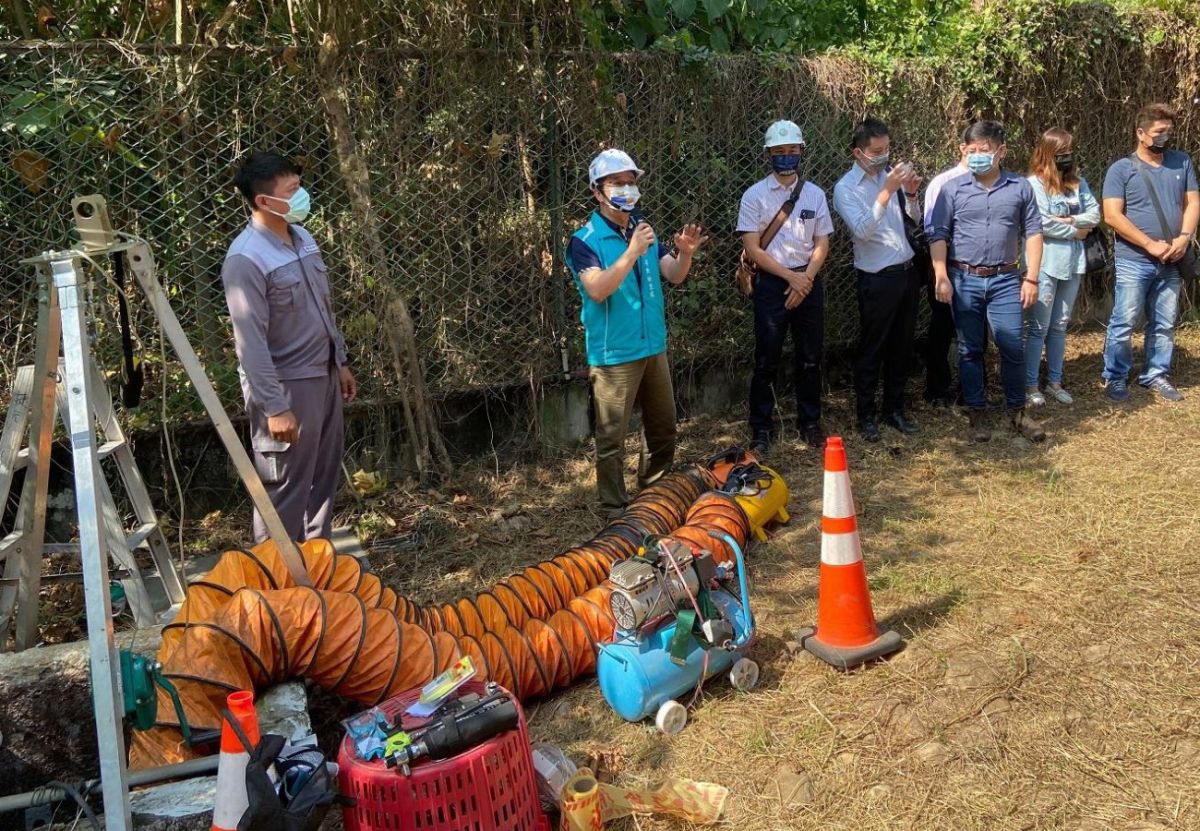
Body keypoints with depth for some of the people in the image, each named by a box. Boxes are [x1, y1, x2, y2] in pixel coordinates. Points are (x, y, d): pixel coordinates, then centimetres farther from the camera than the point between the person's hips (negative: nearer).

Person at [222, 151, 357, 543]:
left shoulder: (302, 237, 6)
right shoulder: (245, 259, -21)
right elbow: (251, 342, -23)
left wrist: (340, 363, 19)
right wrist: (275, 407, -23)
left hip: (323, 377, 9)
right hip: (287, 386, -9)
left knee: (324, 476, 19)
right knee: (285, 488, 2)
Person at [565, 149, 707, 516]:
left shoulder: (644, 229, 8)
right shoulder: (585, 241, -12)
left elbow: (674, 276, 4)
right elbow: (597, 290, -26)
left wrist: (685, 253, -17)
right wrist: (632, 253, -34)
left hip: (653, 346, 7)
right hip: (613, 354, -7)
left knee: (663, 426, 19)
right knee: (612, 437, -2)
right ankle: (615, 509, 11)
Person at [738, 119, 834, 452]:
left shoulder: (815, 194, 6)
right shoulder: (754, 195, -3)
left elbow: (822, 244, 5)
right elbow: (752, 249, -8)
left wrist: (805, 281, -10)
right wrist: (791, 277, -12)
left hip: (809, 281, 3)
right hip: (771, 283, -3)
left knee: (810, 358, 9)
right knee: (767, 359, 2)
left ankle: (810, 422, 22)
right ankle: (761, 427, 12)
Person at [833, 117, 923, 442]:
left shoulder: (890, 174, 6)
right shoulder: (845, 188, -10)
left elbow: (915, 220, 14)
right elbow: (862, 230, -23)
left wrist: (911, 194, -6)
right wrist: (886, 192, -27)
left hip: (907, 272, 6)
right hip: (877, 279, -6)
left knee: (901, 346, 14)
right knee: (871, 350, 3)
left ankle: (894, 408, 26)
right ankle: (866, 415, 15)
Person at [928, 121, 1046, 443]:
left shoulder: (1020, 187, 4)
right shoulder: (952, 189, 0)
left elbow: (1033, 233, 5)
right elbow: (938, 236, -1)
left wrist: (1031, 278, -1)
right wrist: (941, 277, -10)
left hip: (1005, 280, 1)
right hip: (964, 280, 0)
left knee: (1013, 348, 2)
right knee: (970, 350, 7)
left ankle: (1017, 410, 19)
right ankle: (977, 412, 18)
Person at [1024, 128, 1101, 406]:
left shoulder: (1078, 182, 10)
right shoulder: (1034, 184, -9)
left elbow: (1095, 214, 3)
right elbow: (1041, 224, -18)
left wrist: (1071, 220, -15)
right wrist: (1075, 232, -7)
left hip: (1072, 263, 6)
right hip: (1044, 265, -6)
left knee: (1060, 326, 13)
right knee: (1038, 328, 0)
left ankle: (1054, 382, 22)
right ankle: (1030, 386, 7)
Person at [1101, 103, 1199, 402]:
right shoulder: (1121, 169, -6)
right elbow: (1112, 216, -13)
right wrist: (1151, 245, -15)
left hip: (1172, 263, 5)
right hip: (1134, 262, -4)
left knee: (1164, 324, 11)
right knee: (1124, 323, -2)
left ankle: (1156, 375, 24)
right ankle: (1115, 378, 10)